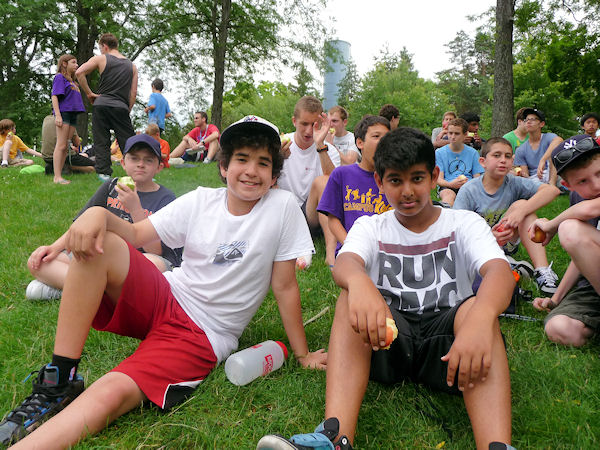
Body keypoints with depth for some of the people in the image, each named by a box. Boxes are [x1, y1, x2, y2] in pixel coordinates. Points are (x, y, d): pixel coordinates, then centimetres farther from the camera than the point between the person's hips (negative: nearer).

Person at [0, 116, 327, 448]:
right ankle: (59, 381, -13)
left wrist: (302, 354, -3)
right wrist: (99, 213, -23)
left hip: (202, 336, -4)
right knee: (98, 242, -20)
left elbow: (284, 285, -6)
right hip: (164, 299, 4)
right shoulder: (201, 201, 1)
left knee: (113, 393, -29)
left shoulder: (282, 206, -9)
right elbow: (137, 235, -2)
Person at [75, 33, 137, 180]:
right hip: (121, 107, 1)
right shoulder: (132, 66, 15)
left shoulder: (100, 59, 5)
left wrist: (89, 93, 2)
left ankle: (104, 173, -1)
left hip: (101, 105, -1)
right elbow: (133, 93, 10)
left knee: (101, 141, 4)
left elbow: (79, 72, -6)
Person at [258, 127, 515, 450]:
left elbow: (500, 270, -17)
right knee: (352, 298, -27)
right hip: (387, 336, 1)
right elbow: (344, 262, -17)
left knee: (476, 307, -30)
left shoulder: (464, 224, 5)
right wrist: (360, 281, -44)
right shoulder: (370, 227, 7)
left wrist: (481, 316, -41)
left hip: (446, 339, 0)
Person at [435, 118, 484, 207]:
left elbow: (477, 178, 11)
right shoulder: (439, 153, 11)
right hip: (447, 187, -1)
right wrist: (450, 184, -20)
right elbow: (439, 179, 3)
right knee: (448, 194, -38)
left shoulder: (473, 153, 15)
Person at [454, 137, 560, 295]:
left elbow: (553, 190, -19)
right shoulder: (468, 191, -12)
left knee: (521, 204, -20)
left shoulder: (514, 183, -6)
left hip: (505, 244, 2)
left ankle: (542, 270, -28)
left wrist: (521, 211, -33)